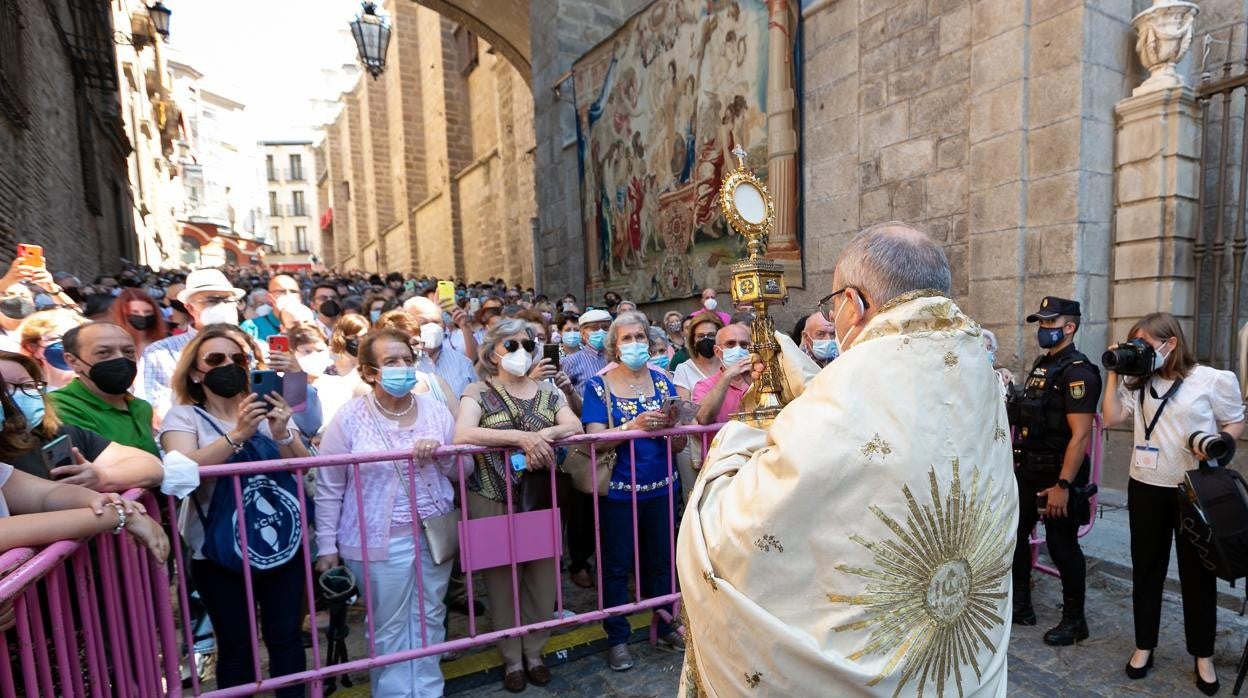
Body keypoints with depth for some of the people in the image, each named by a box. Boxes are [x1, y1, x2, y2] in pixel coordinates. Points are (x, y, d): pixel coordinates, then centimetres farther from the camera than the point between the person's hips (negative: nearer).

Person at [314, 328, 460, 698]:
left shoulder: (435, 410, -1)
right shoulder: (349, 418, -9)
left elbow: (464, 470, 4)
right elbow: (329, 490, -4)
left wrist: (441, 452, -16)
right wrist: (327, 546, -4)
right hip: (379, 540, -3)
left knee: (430, 618, 17)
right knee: (390, 625, 13)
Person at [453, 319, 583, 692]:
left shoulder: (548, 391, 7)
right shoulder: (478, 392, -4)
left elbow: (575, 427, -7)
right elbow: (462, 434, -22)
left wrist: (545, 434, -26)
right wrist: (522, 437, -29)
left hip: (541, 501, 3)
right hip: (493, 502, -3)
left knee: (541, 579, 12)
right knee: (502, 581, 10)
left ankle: (535, 651, 34)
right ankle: (512, 658, 31)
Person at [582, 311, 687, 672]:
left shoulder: (663, 381, 3)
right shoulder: (599, 385, -5)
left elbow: (679, 443, 1)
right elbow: (596, 440, -15)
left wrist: (670, 424, -21)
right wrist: (633, 426, -29)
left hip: (662, 487, 3)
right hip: (618, 490, -3)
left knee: (661, 559, 16)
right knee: (617, 565, 8)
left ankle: (664, 626, 37)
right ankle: (618, 637, 28)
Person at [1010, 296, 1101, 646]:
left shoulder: (1078, 372, -15)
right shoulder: (1040, 364, 12)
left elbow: (1080, 435, -20)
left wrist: (1063, 485, -23)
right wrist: (1016, 462, 15)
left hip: (1056, 474, -8)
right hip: (1027, 470, 9)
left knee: (1062, 545, 3)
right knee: (1014, 534, 14)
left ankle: (1074, 620, 22)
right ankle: (1020, 605, 29)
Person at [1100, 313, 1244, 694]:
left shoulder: (1212, 379, -7)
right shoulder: (1138, 383, 5)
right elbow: (1111, 418, -2)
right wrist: (1114, 374, -5)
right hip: (1146, 487, 3)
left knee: (1198, 572, 9)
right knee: (1146, 567, 11)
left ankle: (1203, 655, 27)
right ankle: (1144, 646, 25)